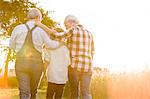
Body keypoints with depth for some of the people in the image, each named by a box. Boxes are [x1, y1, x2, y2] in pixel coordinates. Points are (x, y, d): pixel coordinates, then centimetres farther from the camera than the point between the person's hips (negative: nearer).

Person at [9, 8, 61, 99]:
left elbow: (11, 46, 9)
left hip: (21, 62, 0)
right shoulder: (41, 30, -3)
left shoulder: (18, 28, -2)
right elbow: (50, 44, 7)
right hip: (36, 64, 1)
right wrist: (60, 43, 26)